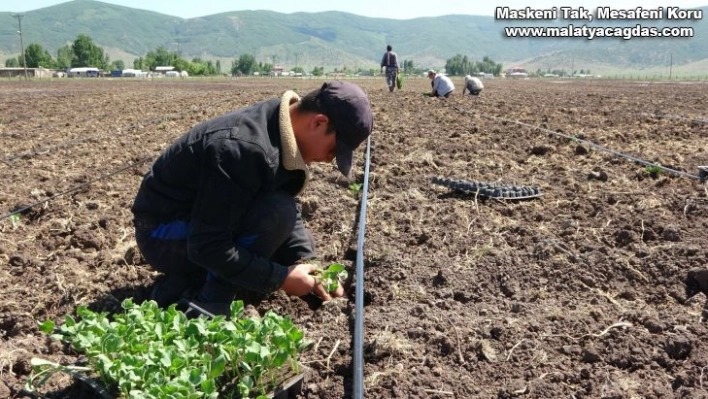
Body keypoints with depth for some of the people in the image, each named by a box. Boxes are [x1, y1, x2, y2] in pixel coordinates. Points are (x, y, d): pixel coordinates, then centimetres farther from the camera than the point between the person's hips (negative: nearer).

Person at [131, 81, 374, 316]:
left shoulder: (285, 136, -3)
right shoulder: (245, 148, -33)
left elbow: (290, 210, 8)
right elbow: (205, 246, -32)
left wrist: (306, 262, -5)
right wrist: (281, 278, -26)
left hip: (205, 227, 9)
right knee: (276, 212, -28)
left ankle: (186, 283, 7)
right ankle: (208, 308, -16)